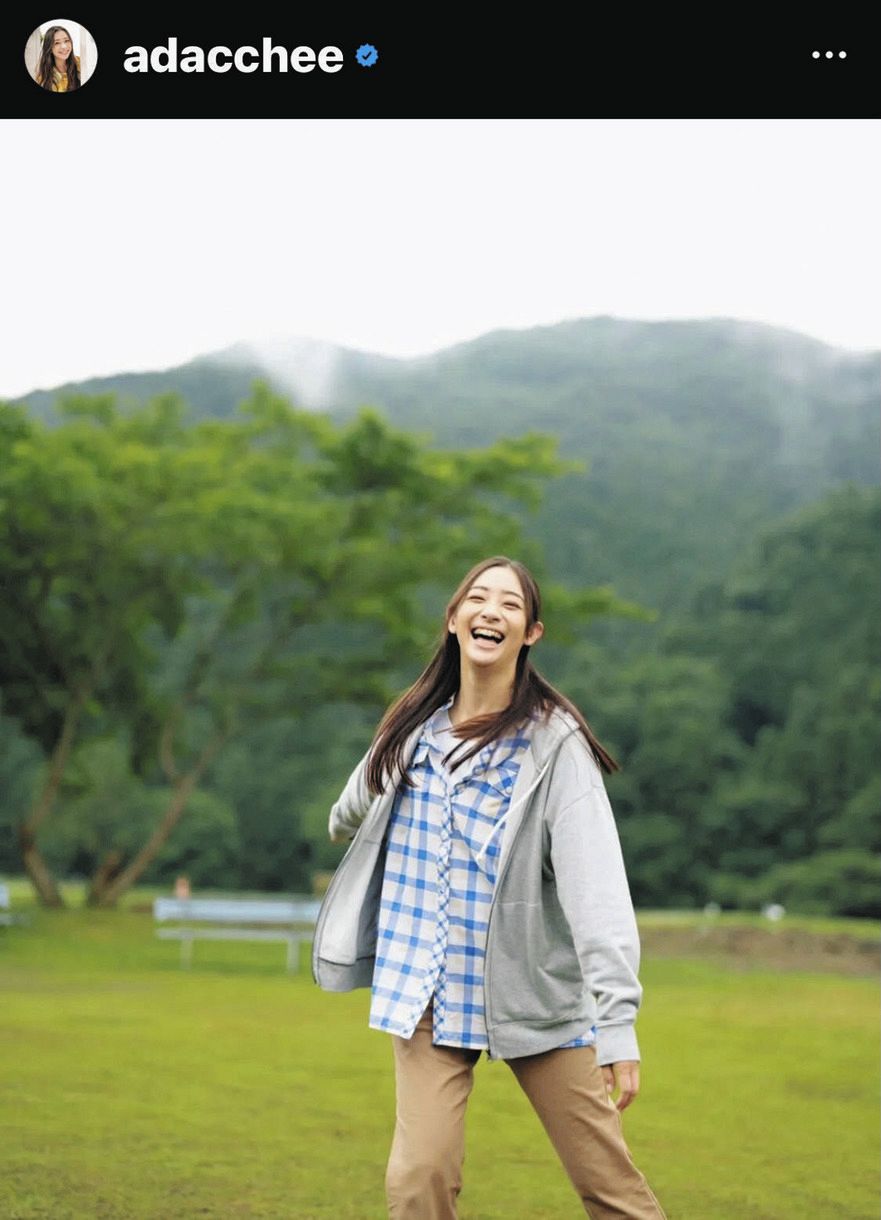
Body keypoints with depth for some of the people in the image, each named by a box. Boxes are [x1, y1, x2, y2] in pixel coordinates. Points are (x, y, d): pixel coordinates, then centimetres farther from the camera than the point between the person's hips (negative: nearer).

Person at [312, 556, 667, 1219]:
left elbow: (597, 886, -19)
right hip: (427, 990, 3)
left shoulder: (554, 741, -10)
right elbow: (359, 803, 29)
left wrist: (618, 1023, -27)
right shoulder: (413, 728, 5)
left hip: (536, 991, -3)